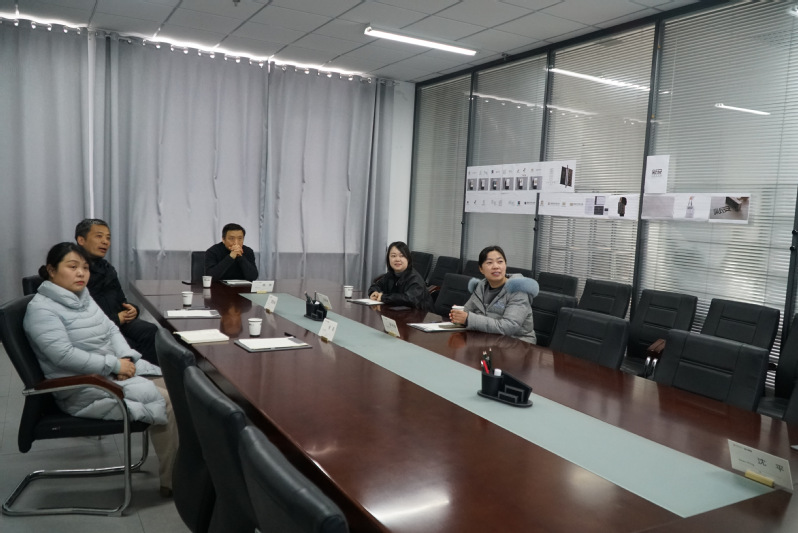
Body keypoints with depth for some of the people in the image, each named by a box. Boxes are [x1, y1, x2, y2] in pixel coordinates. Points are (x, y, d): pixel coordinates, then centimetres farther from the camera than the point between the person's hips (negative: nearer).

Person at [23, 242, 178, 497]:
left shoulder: (84, 298, 13)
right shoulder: (41, 309, -13)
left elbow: (111, 330, 11)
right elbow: (64, 355, -23)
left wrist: (126, 359, -9)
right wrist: (115, 365, -22)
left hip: (118, 369, 8)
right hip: (83, 389, -8)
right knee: (162, 402, -22)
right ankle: (174, 480, -9)